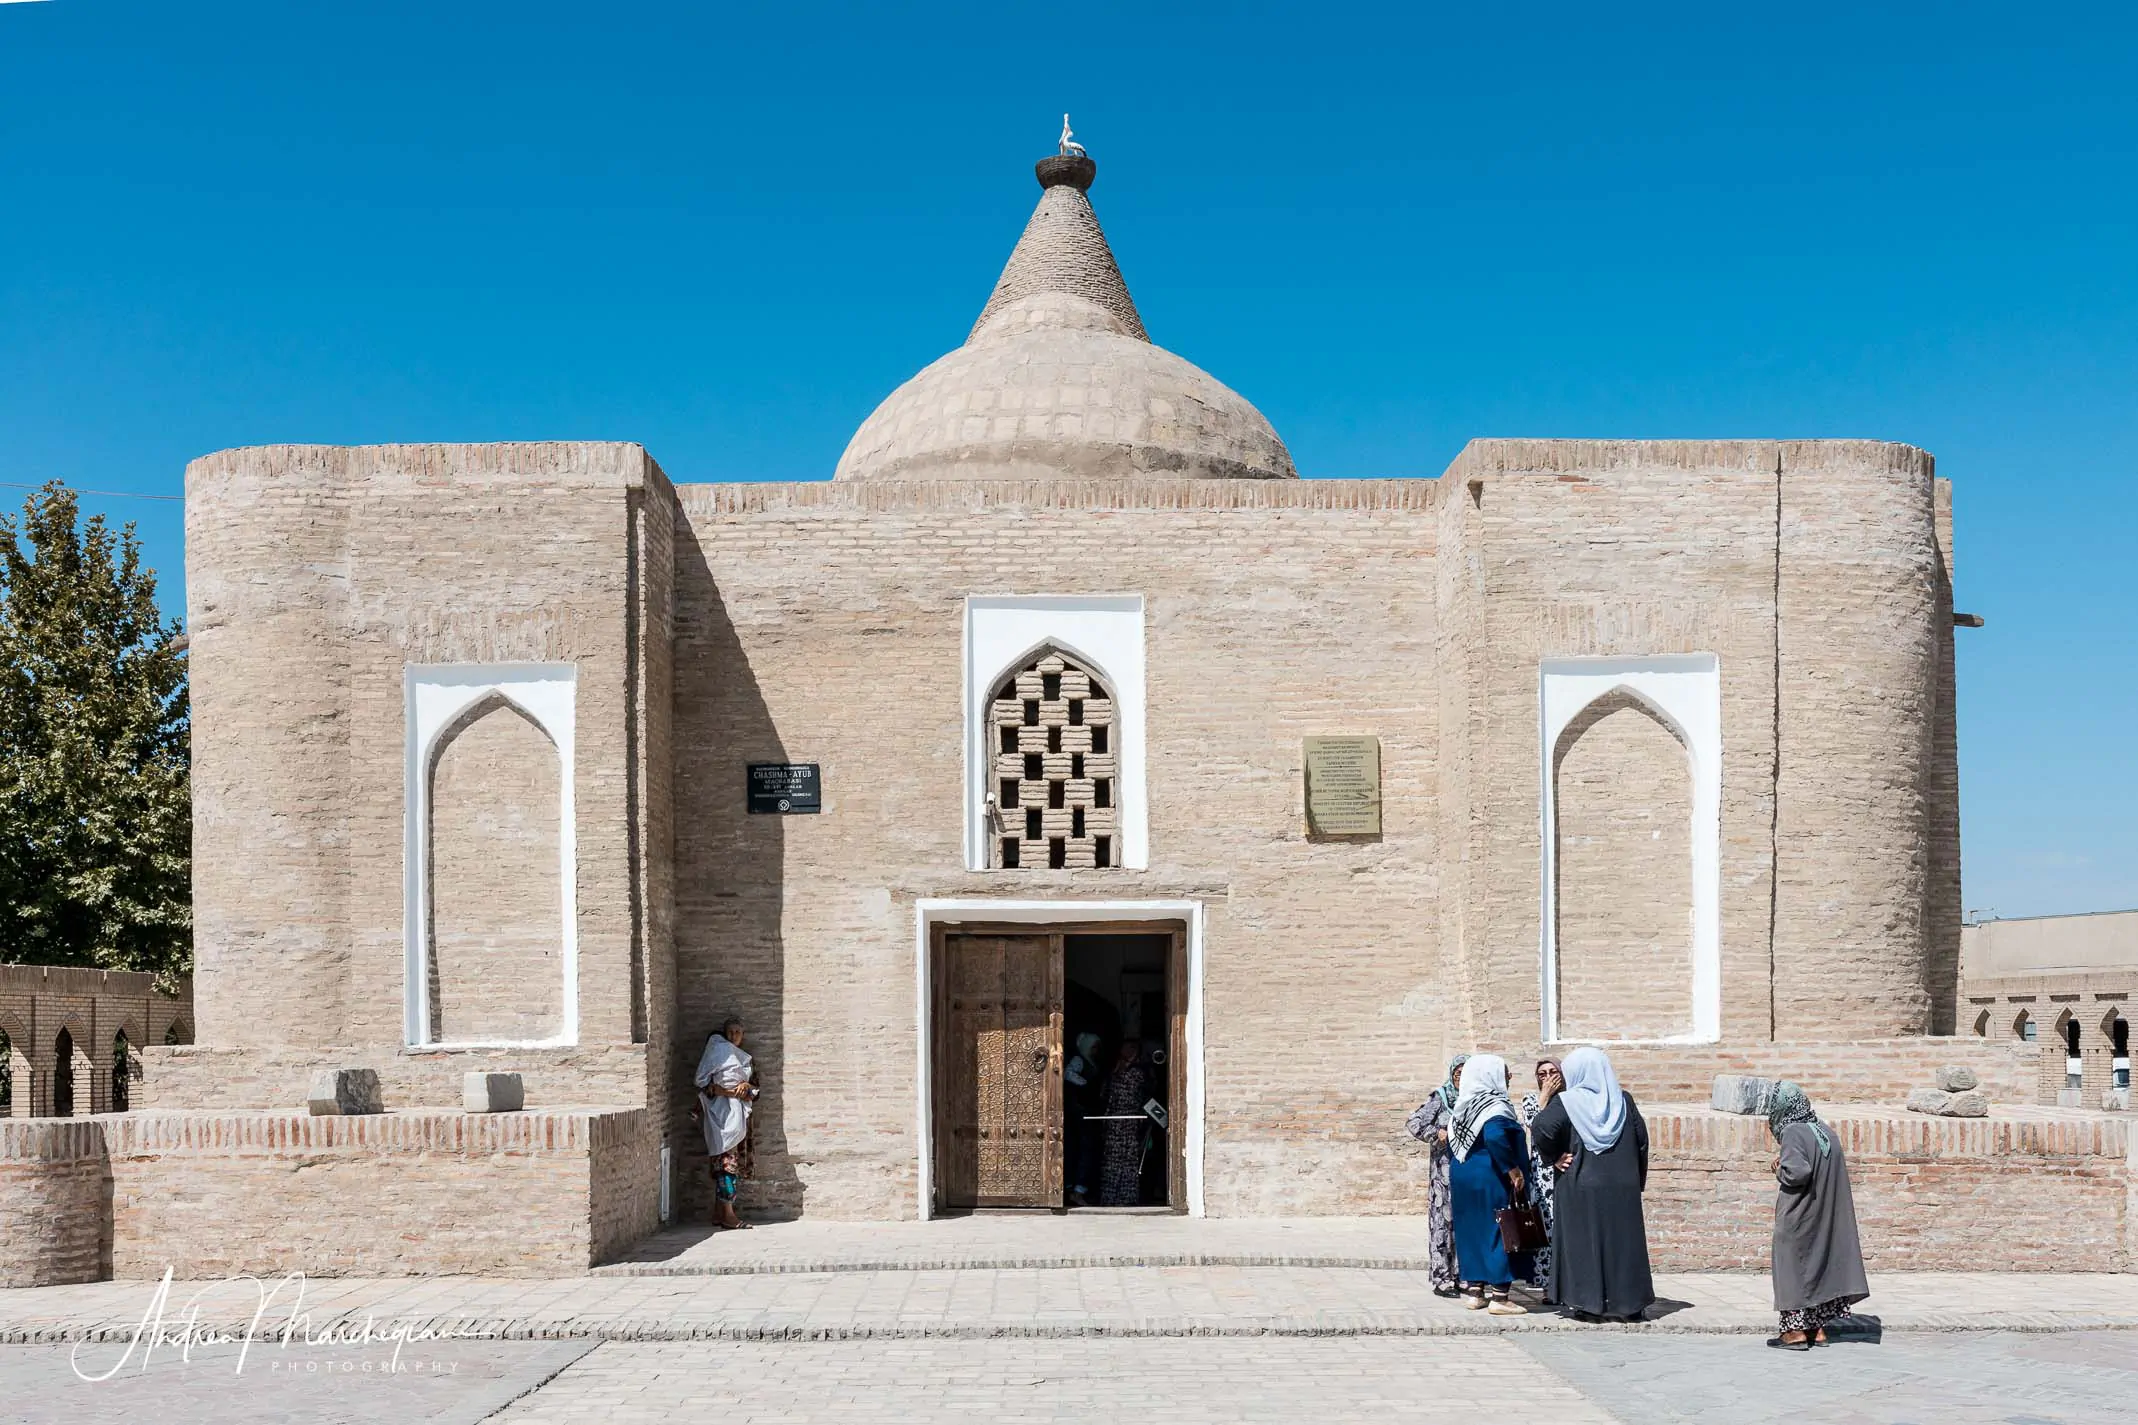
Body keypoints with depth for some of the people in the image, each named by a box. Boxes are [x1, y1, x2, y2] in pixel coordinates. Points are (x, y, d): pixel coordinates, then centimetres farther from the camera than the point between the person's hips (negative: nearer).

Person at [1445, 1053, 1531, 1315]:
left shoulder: (1463, 1106, 9)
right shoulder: (1495, 1106, -15)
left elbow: (1451, 1144, 14)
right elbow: (1494, 1136, -33)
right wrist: (1512, 1168, -24)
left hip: (1462, 1177, 8)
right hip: (1491, 1179, -8)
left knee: (1472, 1232, 13)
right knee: (1499, 1233, -2)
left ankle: (1473, 1291, 17)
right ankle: (1498, 1297, -1)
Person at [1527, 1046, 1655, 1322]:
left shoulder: (1567, 1102, -6)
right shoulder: (1624, 1100, 4)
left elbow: (1540, 1129, -20)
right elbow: (1642, 1139, 5)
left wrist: (1553, 1157, -5)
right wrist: (1638, 1180, 11)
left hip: (1580, 1187, -3)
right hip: (1621, 1188, 3)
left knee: (1582, 1241, 3)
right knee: (1621, 1242, 9)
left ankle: (1585, 1303, 2)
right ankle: (1626, 1302, 12)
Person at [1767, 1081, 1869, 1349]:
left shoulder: (1793, 1133, -17)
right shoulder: (1825, 1131, 6)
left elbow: (1797, 1172, -28)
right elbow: (1836, 1172, 12)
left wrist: (1779, 1169, -8)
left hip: (1798, 1217, -7)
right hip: (1826, 1216, 7)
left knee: (1794, 1269, 3)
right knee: (1821, 1263, 14)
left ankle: (1796, 1331, 5)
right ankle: (1818, 1329, 18)